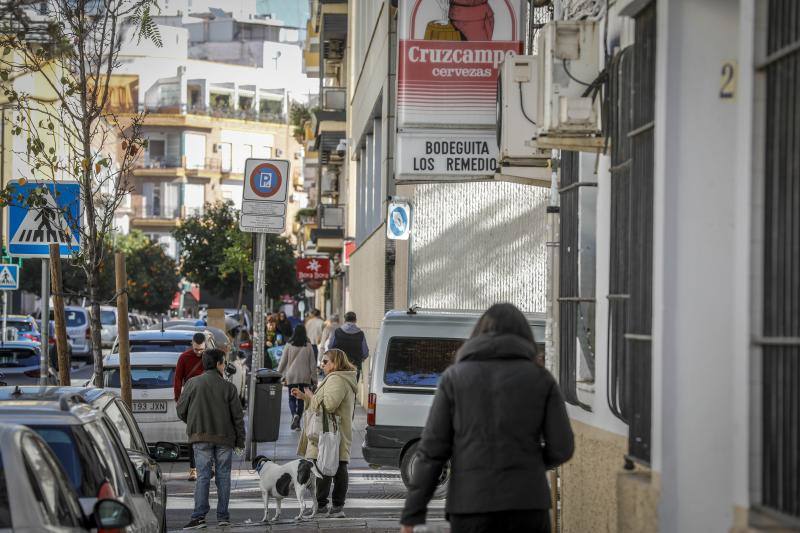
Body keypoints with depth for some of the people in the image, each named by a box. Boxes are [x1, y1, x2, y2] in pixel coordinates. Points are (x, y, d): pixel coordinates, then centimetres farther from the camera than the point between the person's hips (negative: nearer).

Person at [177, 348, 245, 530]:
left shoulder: (193, 384, -1)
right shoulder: (228, 387, -2)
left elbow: (181, 410, 3)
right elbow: (238, 416, 0)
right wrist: (240, 441, 8)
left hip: (201, 438, 0)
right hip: (225, 438, 0)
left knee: (203, 476, -1)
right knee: (223, 476, 8)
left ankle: (199, 516, -11)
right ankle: (223, 516, 9)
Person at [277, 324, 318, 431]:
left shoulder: (289, 346, -5)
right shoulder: (308, 346, -4)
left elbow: (283, 362, 0)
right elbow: (313, 364, -1)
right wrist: (314, 379, 5)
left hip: (291, 377, -1)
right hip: (305, 377, 1)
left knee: (292, 398, 8)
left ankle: (294, 415, -19)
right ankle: (297, 422, 10)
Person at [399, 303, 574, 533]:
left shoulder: (455, 377, 5)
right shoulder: (541, 378, 6)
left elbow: (432, 449, 0)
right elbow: (561, 448, 2)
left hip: (471, 505, 0)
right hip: (526, 504, 0)